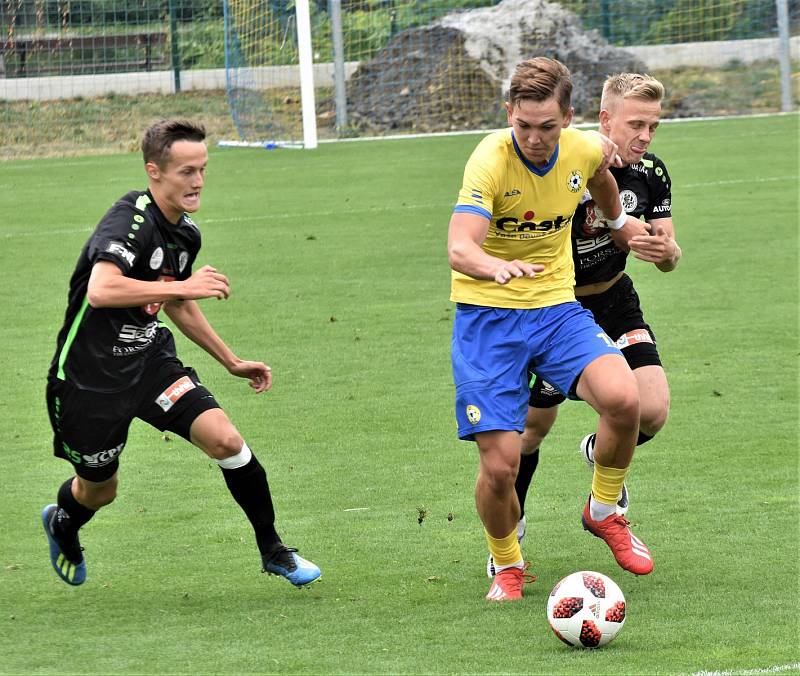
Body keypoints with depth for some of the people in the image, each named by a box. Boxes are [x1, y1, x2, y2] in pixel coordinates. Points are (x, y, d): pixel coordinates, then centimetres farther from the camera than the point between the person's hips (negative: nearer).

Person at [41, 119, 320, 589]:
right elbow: (101, 290, -42)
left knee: (225, 439, -14)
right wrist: (184, 286, -38)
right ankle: (62, 526, 50)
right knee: (100, 490, 12)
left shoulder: (186, 233, 3)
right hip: (89, 373, -6)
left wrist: (232, 362, 23)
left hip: (149, 358, 6)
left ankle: (273, 550, 2)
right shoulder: (130, 219, -24)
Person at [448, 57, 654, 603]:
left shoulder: (585, 150, -6)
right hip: (488, 313, -3)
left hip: (557, 304, 3)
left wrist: (617, 220, 39)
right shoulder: (491, 160, -20)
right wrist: (498, 267, -55)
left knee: (623, 398, -25)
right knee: (500, 465, -11)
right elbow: (459, 249, -34)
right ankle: (507, 566, 21)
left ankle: (604, 513, 4)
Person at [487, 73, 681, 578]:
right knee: (535, 426, 3)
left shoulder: (652, 174, -10)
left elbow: (671, 258, -4)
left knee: (653, 411, -14)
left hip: (614, 301, 4)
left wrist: (665, 250, -26)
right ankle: (509, 526, 29)